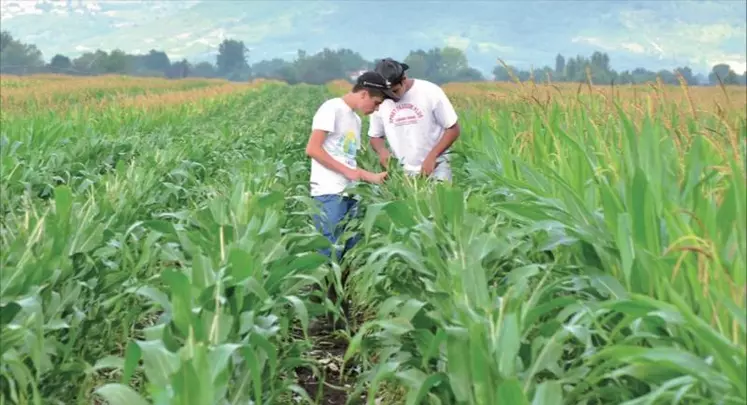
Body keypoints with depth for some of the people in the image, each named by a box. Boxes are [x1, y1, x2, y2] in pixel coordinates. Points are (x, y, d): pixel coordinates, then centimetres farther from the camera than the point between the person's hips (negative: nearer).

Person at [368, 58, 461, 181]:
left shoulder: (430, 92, -11)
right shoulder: (380, 102, -3)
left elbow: (453, 129, -5)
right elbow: (375, 136, 12)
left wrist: (432, 157, -17)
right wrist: (382, 150, -12)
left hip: (436, 168, -2)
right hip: (403, 172, 2)